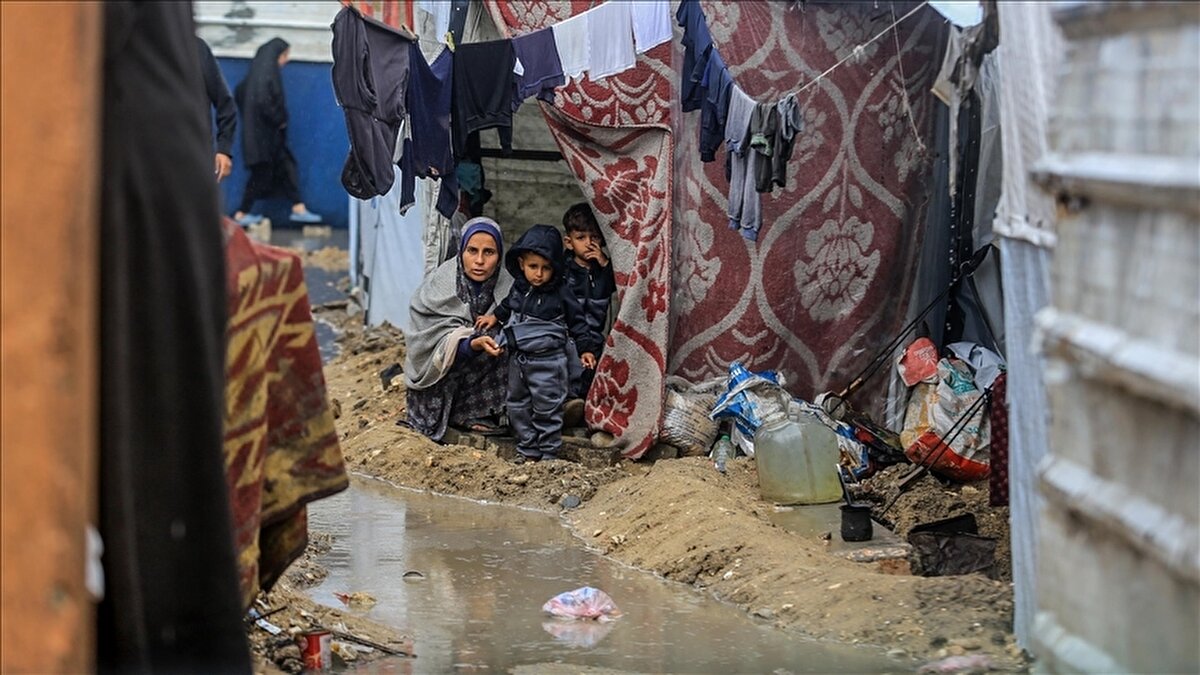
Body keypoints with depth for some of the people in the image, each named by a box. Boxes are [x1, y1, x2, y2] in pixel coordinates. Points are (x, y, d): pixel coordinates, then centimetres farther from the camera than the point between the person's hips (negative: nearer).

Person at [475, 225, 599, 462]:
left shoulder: (560, 293, -13)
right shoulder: (519, 287, 0)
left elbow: (577, 321, -5)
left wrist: (585, 349, -5)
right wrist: (495, 316, 13)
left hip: (547, 361, -6)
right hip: (518, 358, 6)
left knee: (547, 408, 0)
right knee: (518, 406, 14)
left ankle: (549, 453, 12)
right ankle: (527, 449, 26)